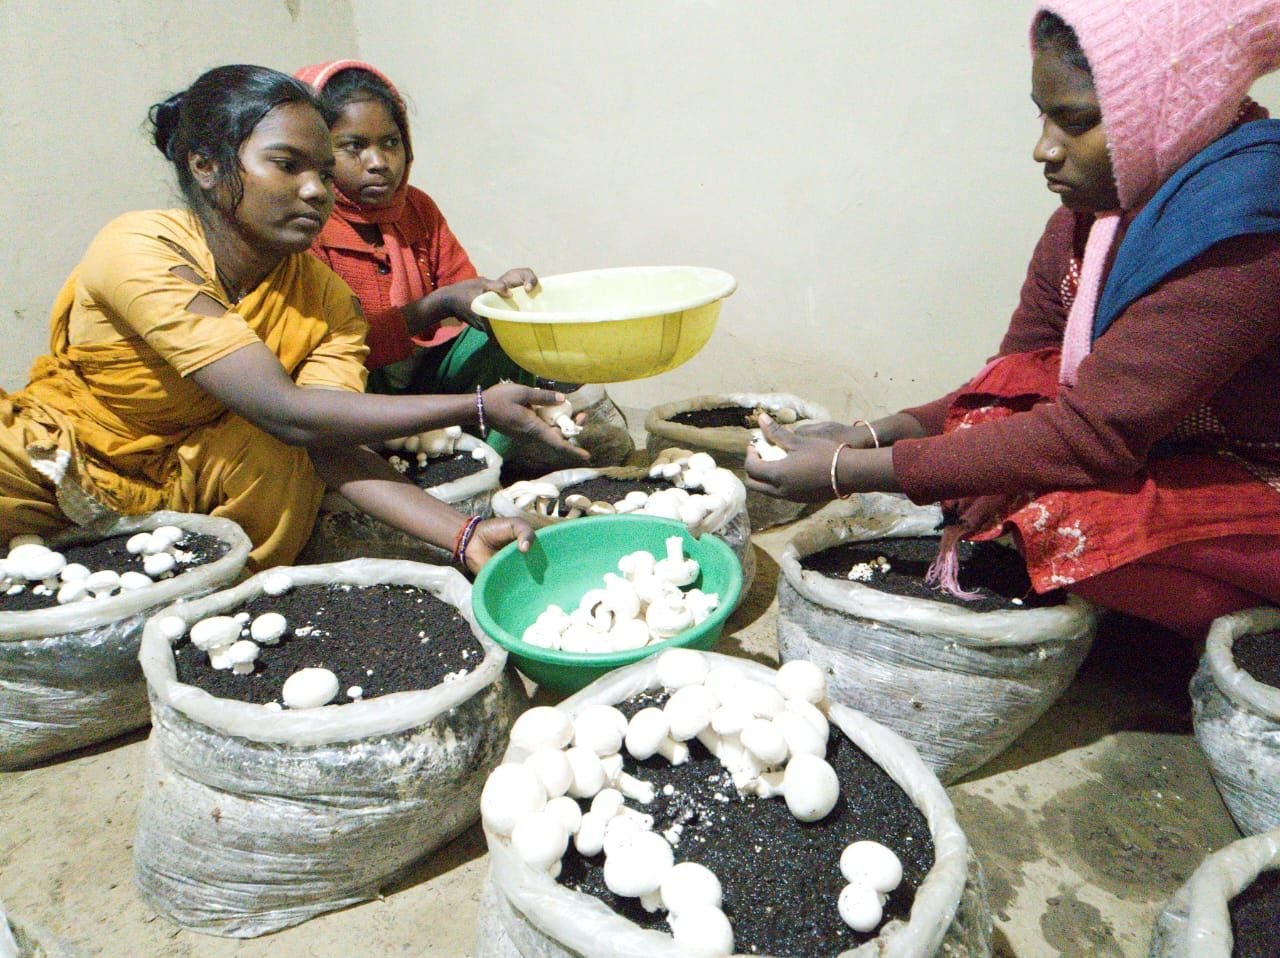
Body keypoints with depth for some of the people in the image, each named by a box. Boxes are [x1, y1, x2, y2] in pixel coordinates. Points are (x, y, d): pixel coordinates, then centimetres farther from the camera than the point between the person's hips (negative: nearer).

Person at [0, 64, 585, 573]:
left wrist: (464, 534, -42)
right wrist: (479, 409, -39)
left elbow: (330, 448, -26)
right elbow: (287, 414, -35)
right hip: (54, 465, -4)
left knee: (274, 460, -28)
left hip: (187, 480, 4)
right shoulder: (141, 254, -26)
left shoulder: (324, 298, -11)